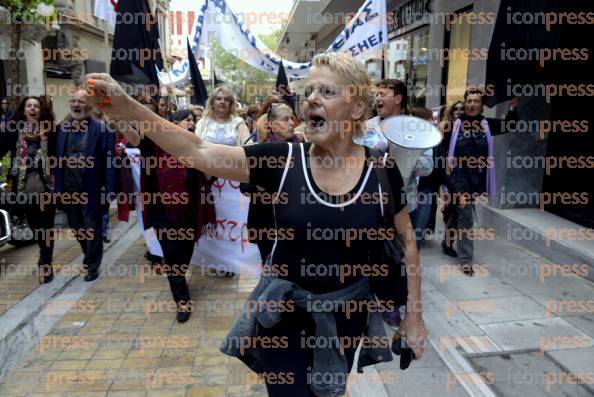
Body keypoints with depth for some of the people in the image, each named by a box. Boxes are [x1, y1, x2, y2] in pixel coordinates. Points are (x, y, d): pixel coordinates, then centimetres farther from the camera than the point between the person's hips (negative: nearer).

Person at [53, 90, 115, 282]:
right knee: (77, 228, 19)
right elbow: (57, 158, 7)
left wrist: (109, 190, -15)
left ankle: (92, 265, 25)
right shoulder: (61, 128, 6)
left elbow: (109, 161, -12)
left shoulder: (102, 129, -9)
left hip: (91, 190, -5)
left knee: (92, 229, 8)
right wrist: (58, 187, 1)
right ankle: (90, 258, 40)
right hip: (68, 189, 5)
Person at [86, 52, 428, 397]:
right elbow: (201, 152, -18)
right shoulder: (283, 159, -13)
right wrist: (129, 108, -27)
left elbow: (407, 240, -1)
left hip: (347, 313, 2)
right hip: (284, 311, -1)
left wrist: (414, 313, 0)